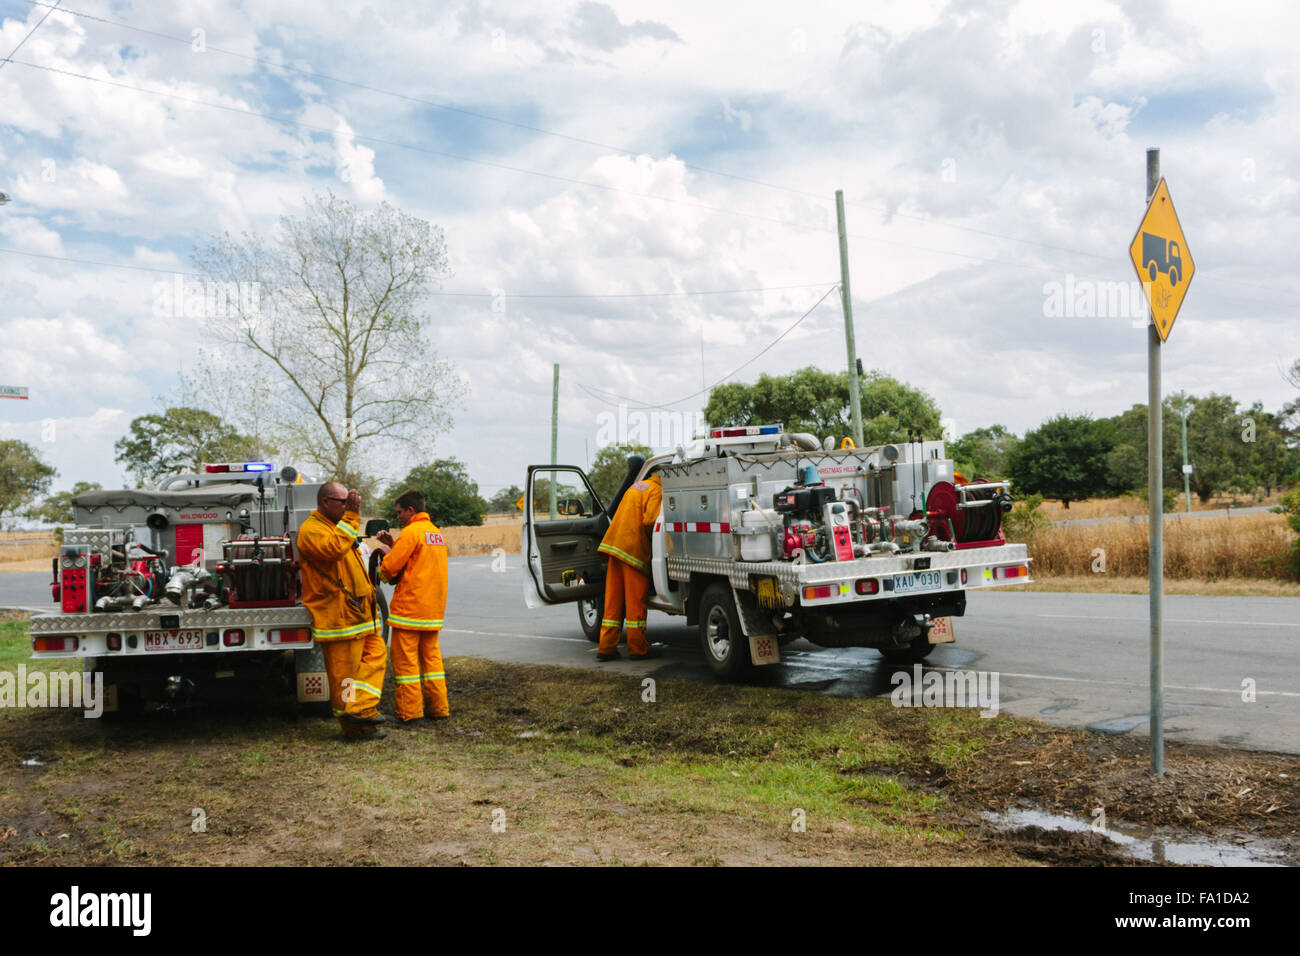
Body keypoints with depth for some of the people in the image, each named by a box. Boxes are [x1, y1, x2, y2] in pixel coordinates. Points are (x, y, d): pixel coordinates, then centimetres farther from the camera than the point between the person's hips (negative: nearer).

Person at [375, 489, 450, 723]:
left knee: (405, 658, -2)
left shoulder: (411, 532, -13)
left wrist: (383, 573, 7)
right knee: (431, 655, 13)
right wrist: (392, 544, 14)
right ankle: (438, 707, 15)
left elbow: (390, 567, -15)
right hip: (434, 608, 8)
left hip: (409, 606, -8)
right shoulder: (436, 532, 15)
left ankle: (409, 711, 0)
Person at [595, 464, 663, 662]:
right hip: (633, 547, -8)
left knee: (613, 599, 9)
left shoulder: (637, 486, 23)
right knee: (635, 600, -1)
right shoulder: (656, 491, -6)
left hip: (615, 543, 8)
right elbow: (650, 520, -17)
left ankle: (606, 647, 10)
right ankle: (638, 648, 4)